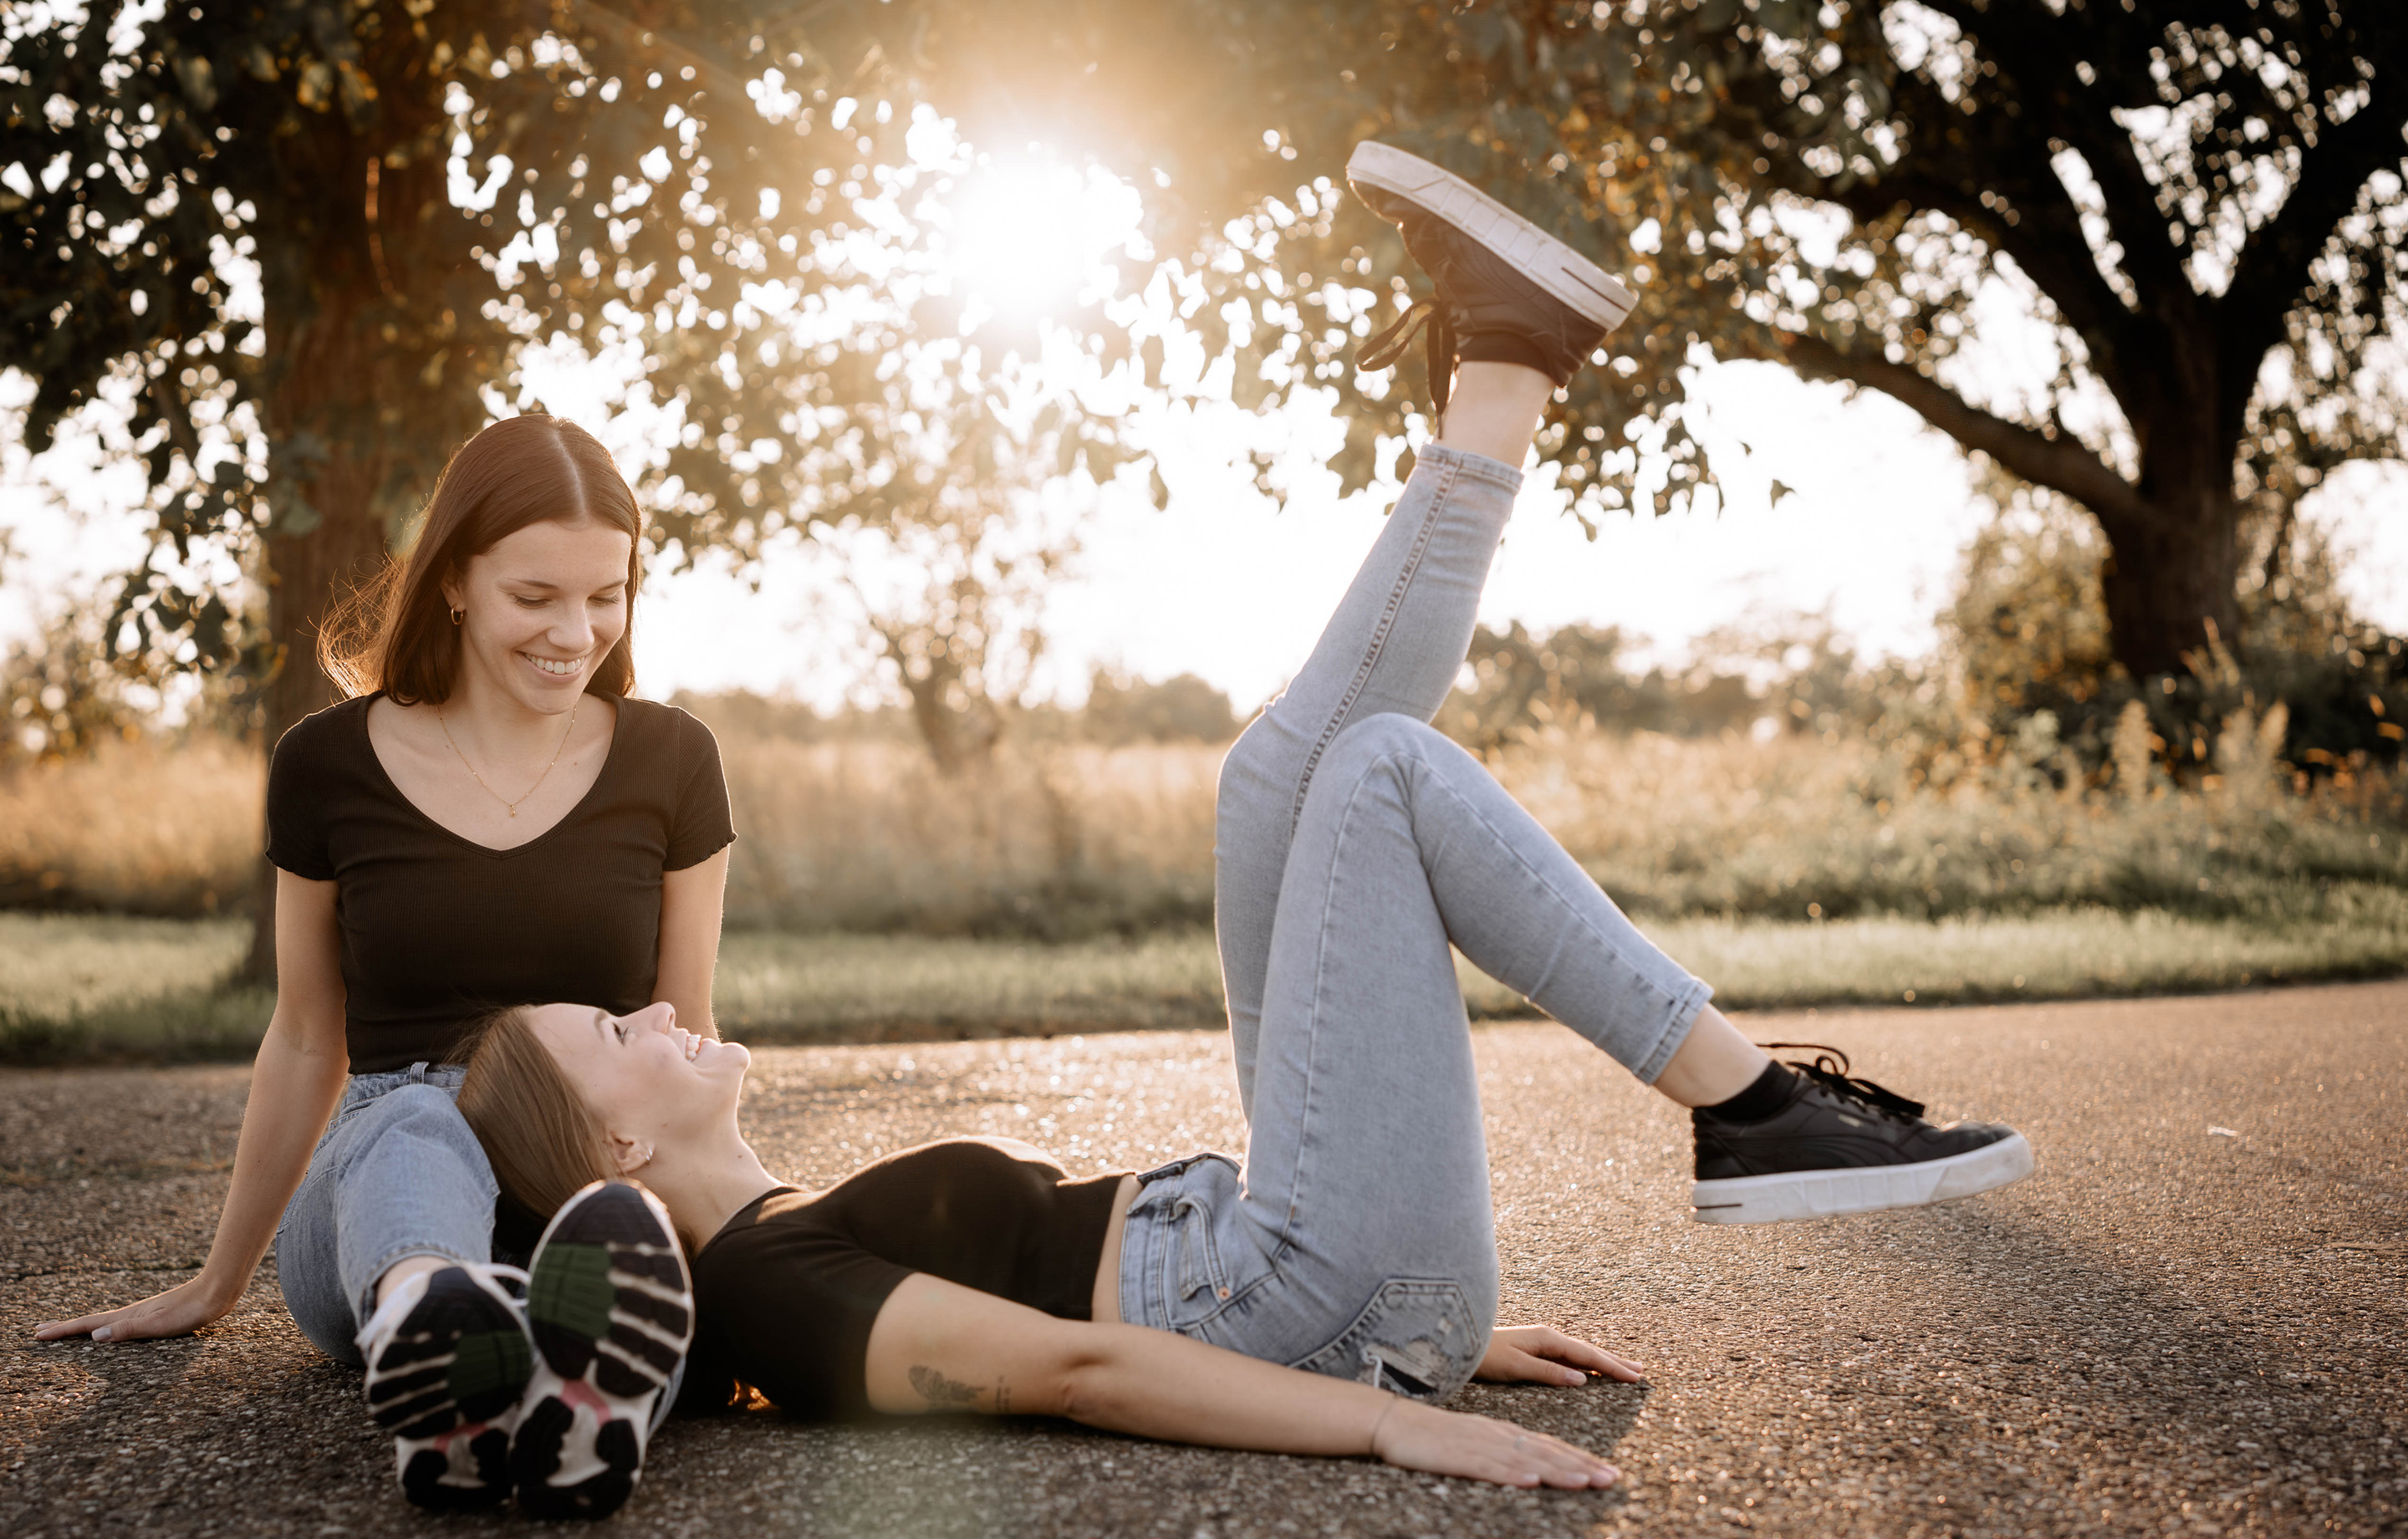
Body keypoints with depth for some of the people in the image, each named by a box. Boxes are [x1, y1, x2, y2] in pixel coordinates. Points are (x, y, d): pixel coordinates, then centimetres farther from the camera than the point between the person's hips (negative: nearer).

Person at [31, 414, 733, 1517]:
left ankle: (603, 1392, -70)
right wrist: (217, 1283, 22)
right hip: (382, 1163, -1)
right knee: (420, 1124, -39)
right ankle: (427, 1330, -72)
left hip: (600, 1168, 1)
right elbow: (307, 1039, 15)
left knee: (619, 1224, -38)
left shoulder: (669, 763, 5)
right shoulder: (331, 766, 5)